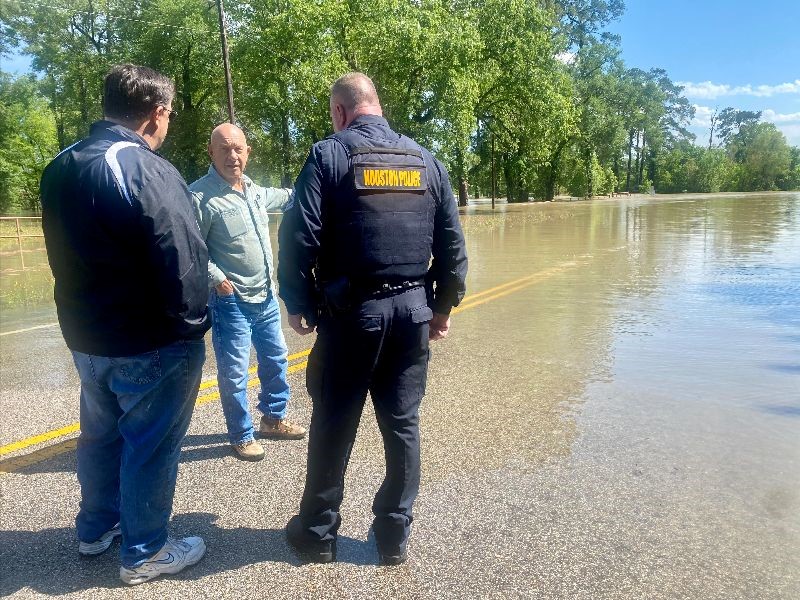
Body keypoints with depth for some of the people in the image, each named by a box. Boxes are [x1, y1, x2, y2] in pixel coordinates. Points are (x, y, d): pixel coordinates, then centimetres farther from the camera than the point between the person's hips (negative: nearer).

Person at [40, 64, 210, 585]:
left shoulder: (60, 168, 6)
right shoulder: (147, 170, -21)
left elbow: (64, 254, 13)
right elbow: (183, 260, -23)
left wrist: (85, 318, 19)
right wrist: (191, 326, -10)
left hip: (87, 335, 8)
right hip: (151, 343, -8)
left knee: (100, 433, 23)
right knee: (151, 445, 7)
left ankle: (96, 528, 41)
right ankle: (144, 553, 23)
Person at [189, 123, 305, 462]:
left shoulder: (253, 189, 6)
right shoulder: (200, 195, -17)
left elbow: (273, 197, 30)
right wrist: (217, 279, -21)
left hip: (266, 296, 8)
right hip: (231, 301, -8)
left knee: (275, 359, 19)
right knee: (234, 373, 2)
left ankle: (273, 419, 37)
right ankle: (241, 436, 19)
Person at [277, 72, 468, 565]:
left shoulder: (329, 156, -4)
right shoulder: (427, 160, 8)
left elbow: (299, 237, -11)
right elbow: (453, 243, 6)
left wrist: (297, 304, 0)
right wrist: (443, 306, 14)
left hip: (351, 313, -3)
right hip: (412, 311, 4)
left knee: (334, 426, 10)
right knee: (403, 424, 13)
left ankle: (319, 532, 26)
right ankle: (395, 534, 25)